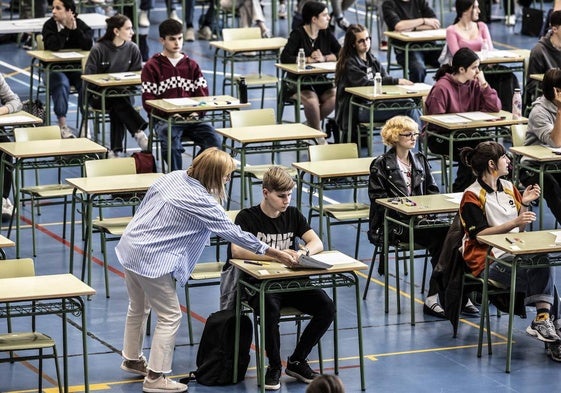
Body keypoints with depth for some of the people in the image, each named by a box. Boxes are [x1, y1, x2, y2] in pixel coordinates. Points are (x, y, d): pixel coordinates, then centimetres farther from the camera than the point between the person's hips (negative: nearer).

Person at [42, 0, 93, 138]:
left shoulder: (81, 25, 0)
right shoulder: (49, 25, -6)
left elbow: (88, 46, -15)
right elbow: (53, 46, -23)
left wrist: (75, 29, -23)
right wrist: (66, 28, -26)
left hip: (77, 67, 2)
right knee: (62, 84, -33)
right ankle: (62, 125, -27)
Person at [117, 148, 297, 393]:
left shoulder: (172, 178, 3)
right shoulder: (202, 202, -19)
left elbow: (144, 206, 12)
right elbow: (232, 232, -14)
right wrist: (273, 253, -8)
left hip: (130, 247, 9)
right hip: (152, 260, -9)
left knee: (139, 308, 26)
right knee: (170, 316, 2)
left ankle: (132, 360, 43)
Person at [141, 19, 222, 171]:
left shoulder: (192, 65, 18)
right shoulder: (151, 67, 6)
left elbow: (203, 95, 12)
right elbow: (148, 101, -1)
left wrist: (196, 112, -10)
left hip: (191, 118, 3)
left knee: (214, 142, -24)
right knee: (173, 146, -36)